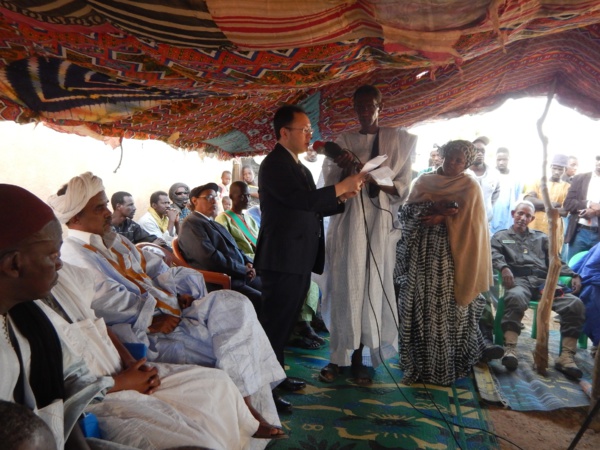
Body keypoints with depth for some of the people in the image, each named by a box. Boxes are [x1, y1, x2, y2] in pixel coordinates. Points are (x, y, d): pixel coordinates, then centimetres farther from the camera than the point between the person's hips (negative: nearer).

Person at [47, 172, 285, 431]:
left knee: (234, 304, -6)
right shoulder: (75, 256, -12)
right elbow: (112, 303, -23)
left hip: (170, 310, 9)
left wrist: (178, 293, 2)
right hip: (146, 333, -9)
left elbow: (152, 268, 19)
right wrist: (153, 320, -18)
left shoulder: (113, 240, 18)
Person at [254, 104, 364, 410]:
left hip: (300, 258, 10)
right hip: (283, 258, -10)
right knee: (275, 322, -3)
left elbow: (313, 208, 18)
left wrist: (342, 198, 3)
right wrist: (342, 185, -16)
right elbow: (303, 200, -24)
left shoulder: (298, 166, 18)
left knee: (286, 320, 17)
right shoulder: (274, 164, -12)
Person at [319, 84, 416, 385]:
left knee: (371, 287, 1)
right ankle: (337, 356, 9)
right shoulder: (343, 141, 13)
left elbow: (403, 186, 3)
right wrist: (349, 176, -13)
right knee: (344, 286, -1)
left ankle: (358, 357, 12)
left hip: (379, 222, -1)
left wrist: (378, 182, -17)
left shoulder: (398, 139, 8)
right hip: (347, 221, 1)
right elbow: (330, 182, 8)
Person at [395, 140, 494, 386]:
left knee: (446, 311, -1)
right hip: (421, 254, 3)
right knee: (418, 309, 6)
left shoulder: (470, 187, 3)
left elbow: (471, 225, -5)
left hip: (451, 257, -3)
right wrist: (435, 208, -14)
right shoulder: (424, 181, 12)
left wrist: (443, 217, -16)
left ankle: (445, 368, 13)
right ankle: (417, 364, 20)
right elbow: (407, 211, 0)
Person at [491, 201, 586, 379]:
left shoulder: (541, 237, 34)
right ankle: (510, 349, -44)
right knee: (516, 297, -42)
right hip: (519, 280, -3)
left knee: (575, 304, -25)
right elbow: (494, 255, 4)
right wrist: (504, 268, -19)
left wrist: (573, 275, 6)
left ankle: (566, 356, -25)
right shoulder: (500, 236, 24)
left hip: (543, 281, 4)